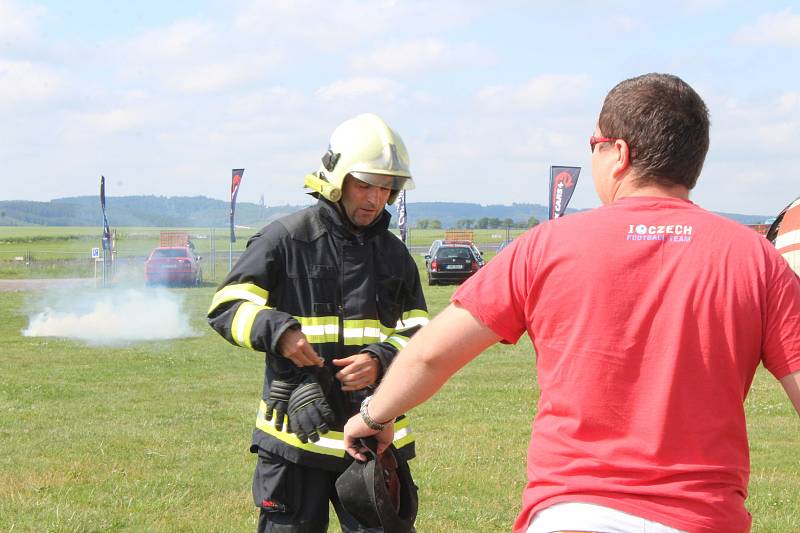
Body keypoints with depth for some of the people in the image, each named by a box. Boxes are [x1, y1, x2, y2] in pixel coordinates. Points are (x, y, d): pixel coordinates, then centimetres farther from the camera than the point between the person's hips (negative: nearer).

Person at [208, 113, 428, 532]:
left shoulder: (394, 254, 12)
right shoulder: (286, 239, -2)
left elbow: (421, 337, 10)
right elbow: (226, 306, -3)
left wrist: (381, 361, -11)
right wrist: (278, 331, -21)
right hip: (296, 436, -4)